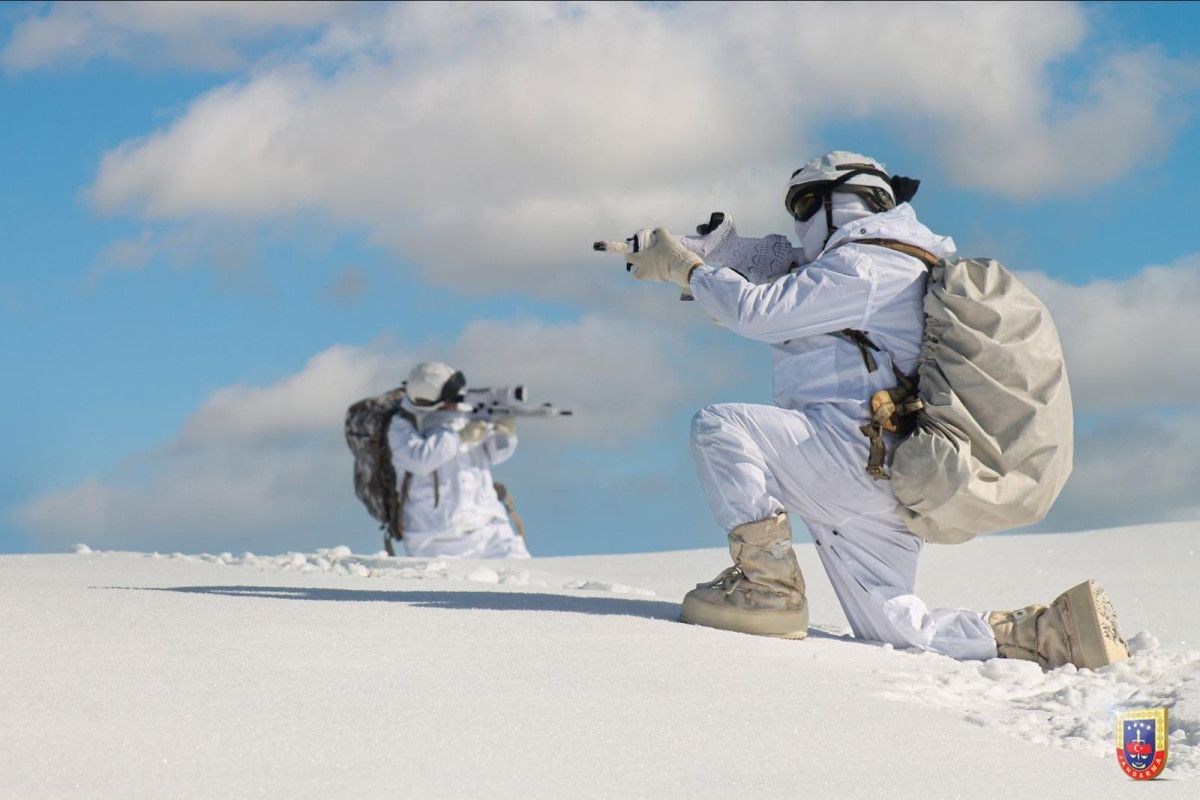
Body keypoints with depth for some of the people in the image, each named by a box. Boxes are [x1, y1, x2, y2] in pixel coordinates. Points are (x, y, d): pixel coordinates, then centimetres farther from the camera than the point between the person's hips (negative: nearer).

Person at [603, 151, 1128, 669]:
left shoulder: (863, 265, -5)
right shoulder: (902, 268, 28)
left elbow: (759, 313, -11)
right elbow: (777, 318, 29)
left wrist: (687, 269, 2)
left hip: (862, 453, -10)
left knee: (719, 426, -16)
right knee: (894, 633, 9)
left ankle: (767, 586, -17)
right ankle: (1052, 630, 4)